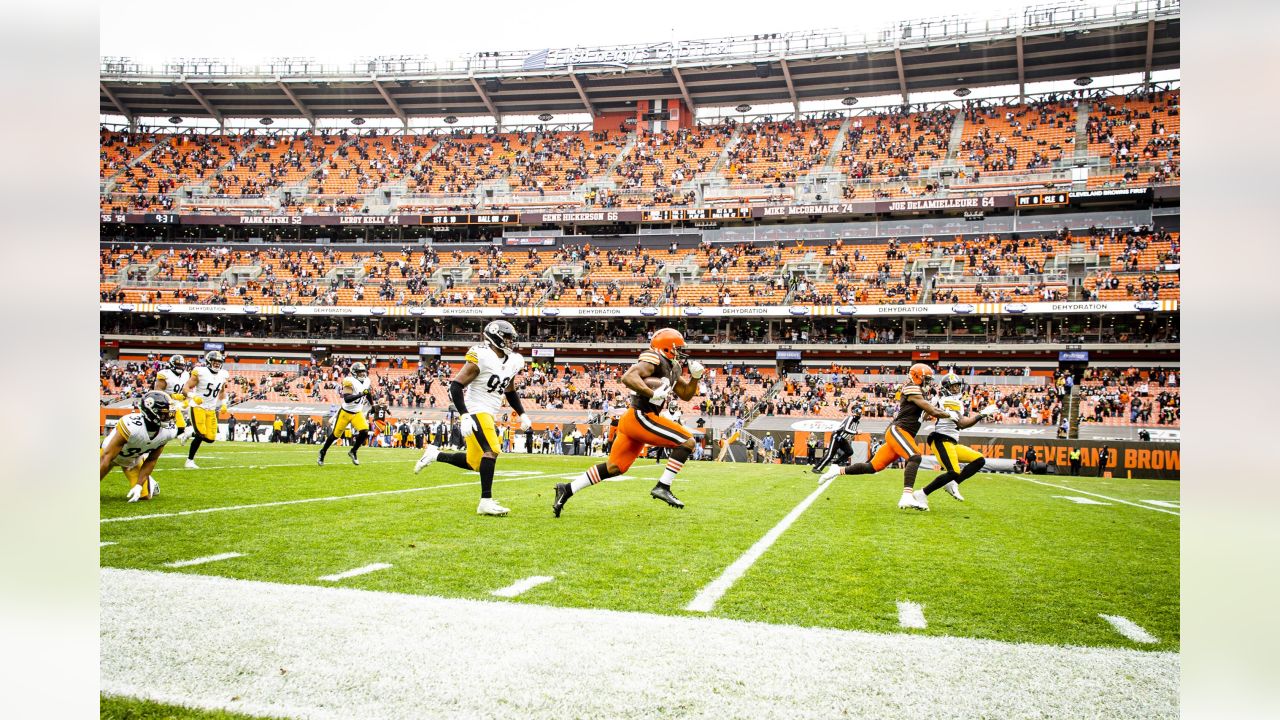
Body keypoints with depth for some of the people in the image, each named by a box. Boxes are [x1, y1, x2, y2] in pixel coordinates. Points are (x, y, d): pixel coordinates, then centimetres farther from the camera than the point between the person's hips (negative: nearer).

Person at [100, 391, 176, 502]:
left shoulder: (168, 431, -26)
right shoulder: (132, 426, -41)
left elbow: (151, 460, -11)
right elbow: (107, 458, -36)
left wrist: (138, 486, -17)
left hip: (134, 459, 3)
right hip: (110, 452, -3)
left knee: (145, 495, -4)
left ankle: (150, 483, 30)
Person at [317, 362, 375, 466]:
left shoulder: (366, 382, 0)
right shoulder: (350, 382, -20)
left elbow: (369, 396, 20)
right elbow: (347, 399, -31)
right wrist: (361, 394, -38)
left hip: (357, 413, 5)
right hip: (345, 412, -5)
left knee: (364, 432, -15)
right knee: (335, 434, 6)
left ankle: (353, 452, 7)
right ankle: (322, 452, 29)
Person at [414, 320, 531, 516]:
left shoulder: (512, 362, 9)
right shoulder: (481, 357, -15)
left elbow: (510, 392, 25)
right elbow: (456, 386, -17)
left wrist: (522, 414, 16)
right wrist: (465, 416, -25)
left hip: (489, 415, 9)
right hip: (476, 412, -9)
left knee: (474, 463, 11)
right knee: (491, 451, -22)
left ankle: (434, 454, 29)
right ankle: (486, 502, -18)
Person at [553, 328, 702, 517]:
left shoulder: (671, 369, 19)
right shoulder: (654, 360, -9)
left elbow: (686, 394, 26)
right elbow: (628, 377, -23)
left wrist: (695, 376, 10)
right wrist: (652, 393, -28)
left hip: (632, 420, 10)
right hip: (641, 417, -10)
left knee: (614, 468, 12)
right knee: (687, 441, -8)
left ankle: (568, 489, 15)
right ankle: (662, 487, -9)